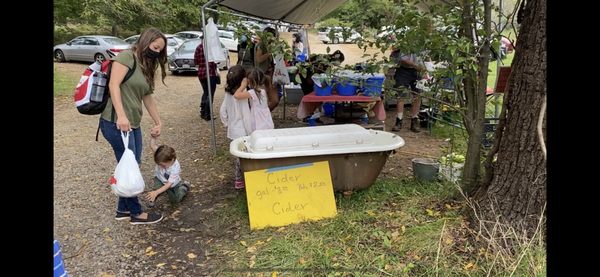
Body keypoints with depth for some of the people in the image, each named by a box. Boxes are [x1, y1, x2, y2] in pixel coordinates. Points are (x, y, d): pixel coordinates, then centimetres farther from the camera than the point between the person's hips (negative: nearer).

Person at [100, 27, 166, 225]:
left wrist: (158, 122, 18)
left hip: (133, 124, 9)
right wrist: (121, 115, -27)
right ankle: (136, 213, 15)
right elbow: (113, 85, -19)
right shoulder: (126, 57, -8)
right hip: (115, 123, -9)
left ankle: (123, 209, 29)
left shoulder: (146, 67, 18)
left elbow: (147, 97, 21)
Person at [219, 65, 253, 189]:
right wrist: (250, 134, -12)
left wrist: (227, 123, 18)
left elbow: (222, 111, 6)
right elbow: (246, 116, -20)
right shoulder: (242, 96, -22)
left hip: (233, 131, 7)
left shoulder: (228, 94, -1)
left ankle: (239, 179, 29)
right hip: (242, 132, -7)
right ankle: (240, 181, 15)